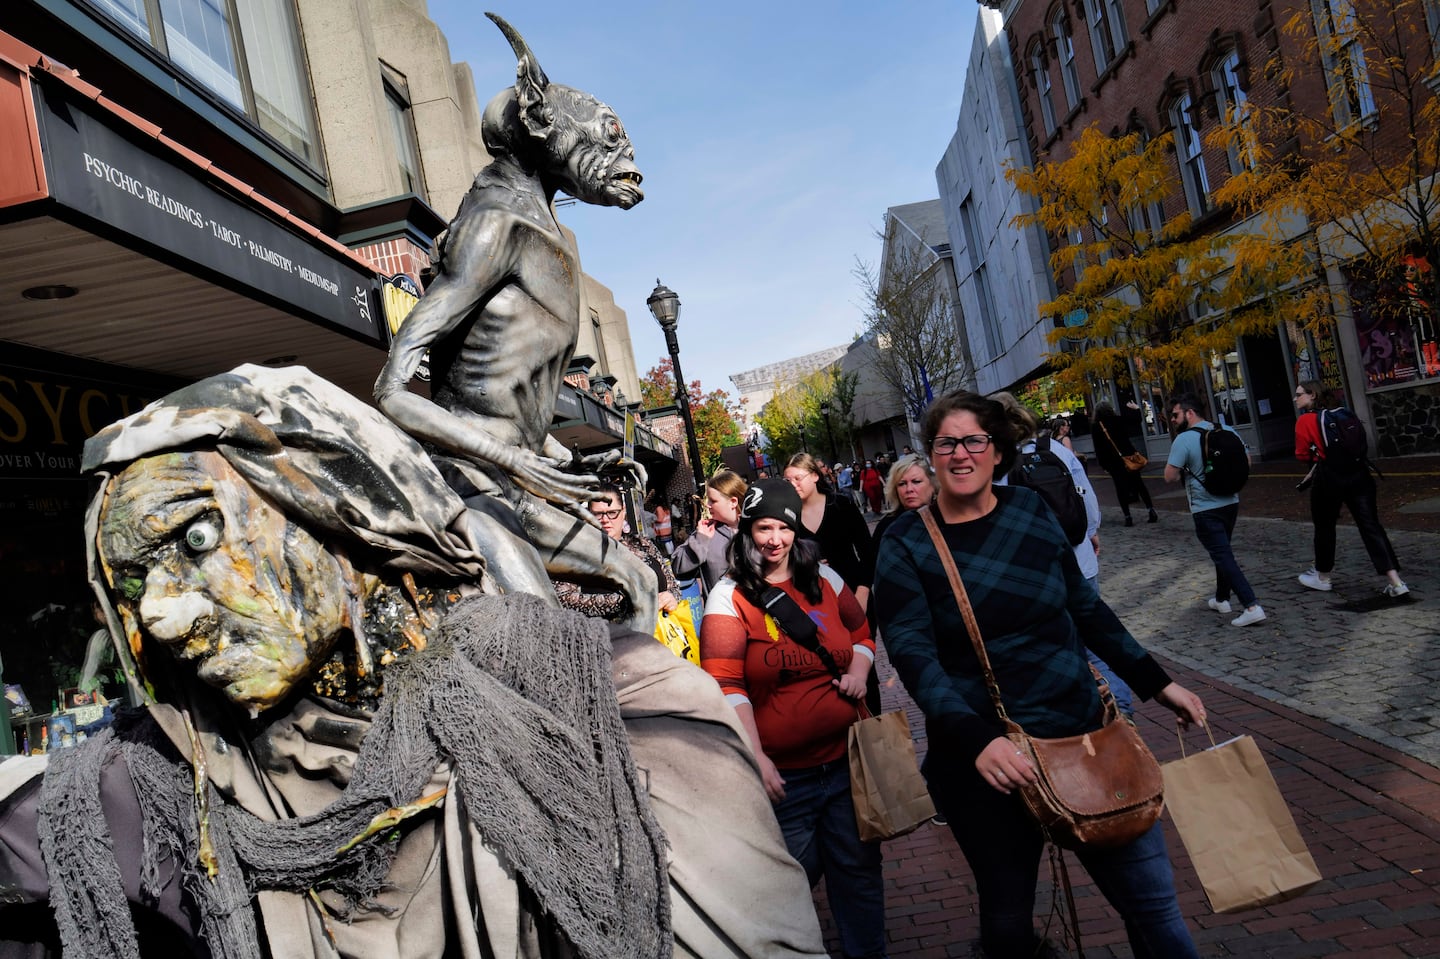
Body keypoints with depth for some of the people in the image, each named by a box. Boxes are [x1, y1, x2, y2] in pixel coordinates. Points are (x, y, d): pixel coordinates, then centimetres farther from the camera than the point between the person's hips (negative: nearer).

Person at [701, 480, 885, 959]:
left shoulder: (825, 578, 4)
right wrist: (756, 759, -17)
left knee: (859, 868, 18)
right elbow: (726, 685, -13)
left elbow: (861, 632, 19)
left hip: (847, 757, 4)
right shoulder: (729, 596, -9)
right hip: (783, 774, -4)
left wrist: (859, 670, -2)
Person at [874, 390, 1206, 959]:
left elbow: (1084, 605, 12)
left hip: (1085, 730, 3)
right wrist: (975, 739, -30)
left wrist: (1155, 682, 12)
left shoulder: (1030, 509, 2)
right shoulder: (905, 545, -8)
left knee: (1150, 896, 9)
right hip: (985, 759, -3)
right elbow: (913, 654, -17)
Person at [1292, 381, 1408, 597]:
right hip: (1358, 472, 5)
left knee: (1324, 526, 12)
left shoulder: (1305, 420, -5)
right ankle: (1395, 581, -6)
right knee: (1370, 526, 2)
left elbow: (1302, 455, -1)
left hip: (1329, 478, -5)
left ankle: (1322, 577, 26)